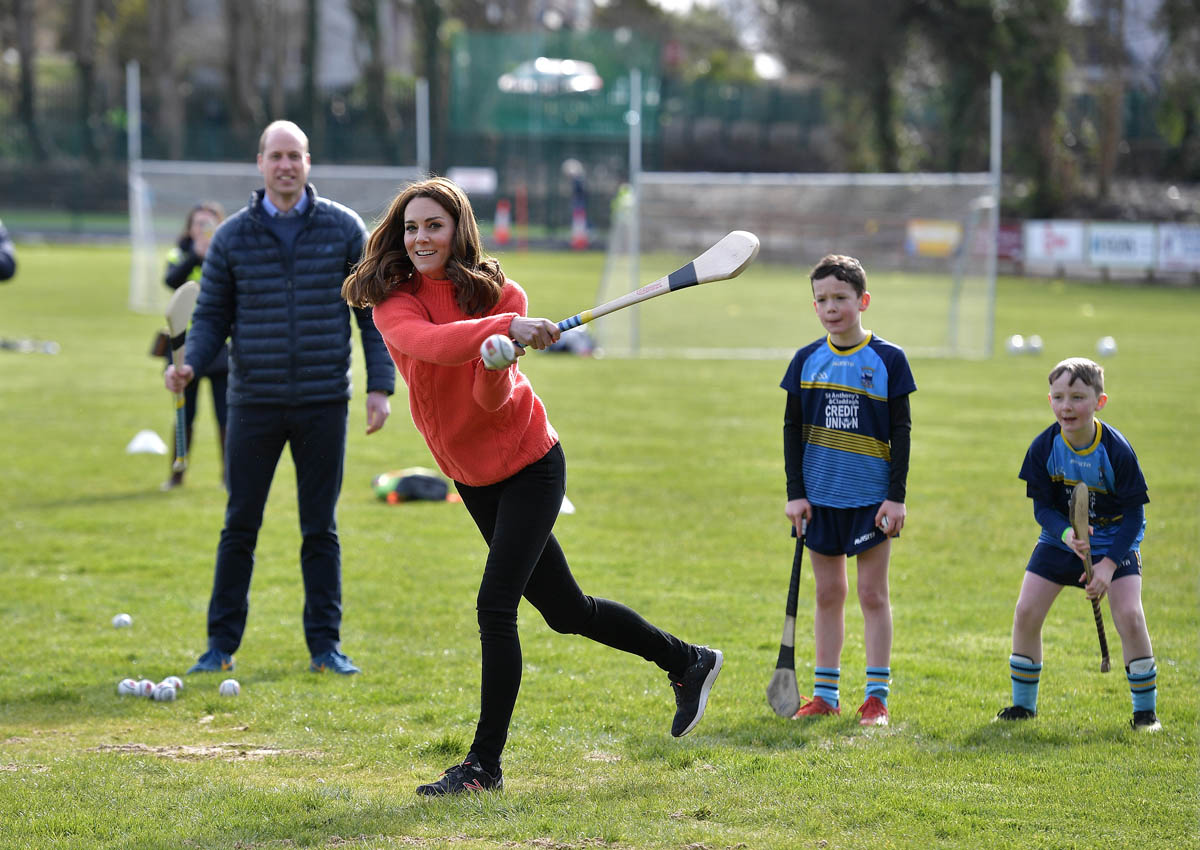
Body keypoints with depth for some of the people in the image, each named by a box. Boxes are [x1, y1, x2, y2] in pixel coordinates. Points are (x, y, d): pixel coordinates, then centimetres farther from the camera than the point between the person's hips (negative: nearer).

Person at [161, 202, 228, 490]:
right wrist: (196, 256, -29)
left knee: (226, 415, -5)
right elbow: (171, 280, -15)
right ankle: (177, 474, 17)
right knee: (184, 415, 5)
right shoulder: (180, 254, 5)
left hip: (220, 344, -1)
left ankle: (229, 473, 6)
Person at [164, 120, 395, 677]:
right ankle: (221, 645, 10)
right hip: (254, 404, 0)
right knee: (239, 527, 3)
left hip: (324, 403, 0)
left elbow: (374, 310, 4)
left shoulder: (344, 228, 1)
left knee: (321, 529, 4)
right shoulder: (232, 237, 2)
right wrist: (189, 365, -13)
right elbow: (212, 316, 6)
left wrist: (381, 385, -3)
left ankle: (325, 645, 11)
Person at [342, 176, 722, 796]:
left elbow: (493, 400, -23)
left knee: (495, 603, -16)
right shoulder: (392, 301, -11)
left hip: (528, 465, -4)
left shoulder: (499, 295, -14)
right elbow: (426, 343, -35)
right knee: (565, 611, 16)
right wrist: (505, 328, -48)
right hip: (471, 476, 4)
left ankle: (485, 764, -8)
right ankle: (687, 662, 37)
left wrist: (498, 363, -44)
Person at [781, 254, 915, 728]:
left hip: (872, 498, -3)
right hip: (820, 495, 3)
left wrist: (896, 495, -8)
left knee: (873, 594, 1)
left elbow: (901, 431, -3)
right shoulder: (807, 360, 3)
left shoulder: (888, 359, -4)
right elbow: (792, 429, 7)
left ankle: (876, 696, 5)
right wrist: (795, 492, 0)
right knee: (828, 593, 9)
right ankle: (825, 694, 15)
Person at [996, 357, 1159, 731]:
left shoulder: (1117, 450, -23)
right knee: (1026, 612, -7)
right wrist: (1067, 534, -31)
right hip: (1060, 539, 3)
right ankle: (1023, 703, 12)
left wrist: (1109, 563, -23)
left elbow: (1134, 514, -15)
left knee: (1129, 615, -18)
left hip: (1115, 541, -3)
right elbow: (1042, 507, -9)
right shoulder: (1044, 447, -16)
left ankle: (1145, 710, -1)